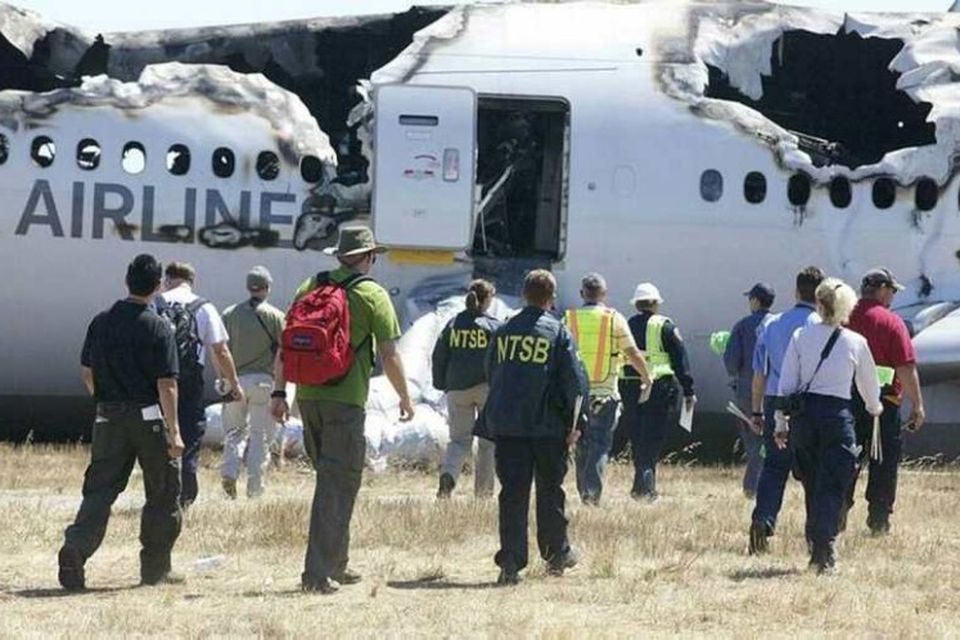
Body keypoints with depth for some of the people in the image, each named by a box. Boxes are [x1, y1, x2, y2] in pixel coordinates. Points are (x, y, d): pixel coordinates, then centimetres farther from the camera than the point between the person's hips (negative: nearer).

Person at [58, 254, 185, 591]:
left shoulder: (101, 322, 5)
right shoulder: (157, 328, -10)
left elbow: (86, 372, 12)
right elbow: (166, 384, -13)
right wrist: (174, 430, -12)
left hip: (108, 416, 4)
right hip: (149, 417, -4)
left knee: (100, 488, 5)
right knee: (162, 492, 9)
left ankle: (75, 545, -18)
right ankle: (155, 567, 13)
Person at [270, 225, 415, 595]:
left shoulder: (311, 287, 10)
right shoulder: (372, 295, -4)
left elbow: (286, 343, 8)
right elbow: (389, 355, -5)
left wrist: (279, 391, 13)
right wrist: (404, 397, 8)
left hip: (307, 395, 6)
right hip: (346, 399, -6)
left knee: (331, 479, 19)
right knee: (337, 485, -3)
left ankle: (335, 566, 26)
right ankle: (317, 573, -10)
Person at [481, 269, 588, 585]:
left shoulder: (504, 331, 7)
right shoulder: (558, 332, -4)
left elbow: (491, 375, 15)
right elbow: (575, 380, -7)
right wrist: (574, 423, 0)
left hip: (506, 425, 2)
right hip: (547, 425, -2)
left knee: (512, 492, 1)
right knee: (550, 491, 12)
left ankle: (510, 563, -5)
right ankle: (556, 554, 22)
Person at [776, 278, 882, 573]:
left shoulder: (800, 337, 2)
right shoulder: (856, 342, -2)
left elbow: (786, 383, 3)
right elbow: (869, 383, 13)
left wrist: (781, 423, 11)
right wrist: (874, 408, 34)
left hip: (804, 413, 3)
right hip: (837, 415, -3)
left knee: (812, 485, 17)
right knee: (832, 488, -2)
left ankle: (816, 549, 22)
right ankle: (824, 551, -17)